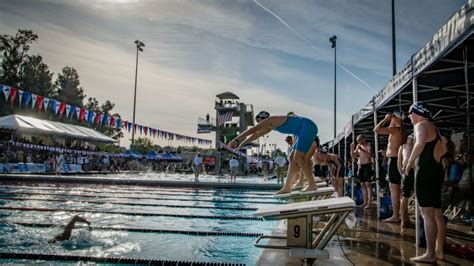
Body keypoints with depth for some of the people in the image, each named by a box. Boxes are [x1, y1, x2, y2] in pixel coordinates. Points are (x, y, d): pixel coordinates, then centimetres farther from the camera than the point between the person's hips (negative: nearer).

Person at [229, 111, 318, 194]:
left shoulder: (269, 120, -8)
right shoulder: (271, 125, 19)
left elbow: (252, 130, -11)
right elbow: (256, 134, 28)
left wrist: (236, 140, -9)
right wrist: (242, 144, 32)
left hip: (308, 127, -10)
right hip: (304, 131, 10)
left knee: (298, 157, -15)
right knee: (293, 158, 7)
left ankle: (312, 185, -11)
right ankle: (287, 187, 7)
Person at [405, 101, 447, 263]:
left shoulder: (421, 125, -9)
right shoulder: (433, 127, 20)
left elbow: (420, 143, -32)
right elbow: (443, 149, 34)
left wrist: (410, 161, -23)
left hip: (425, 172, -10)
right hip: (436, 171, 10)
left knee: (427, 215, -8)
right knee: (437, 213, 13)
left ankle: (430, 255, -5)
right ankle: (440, 251, 21)